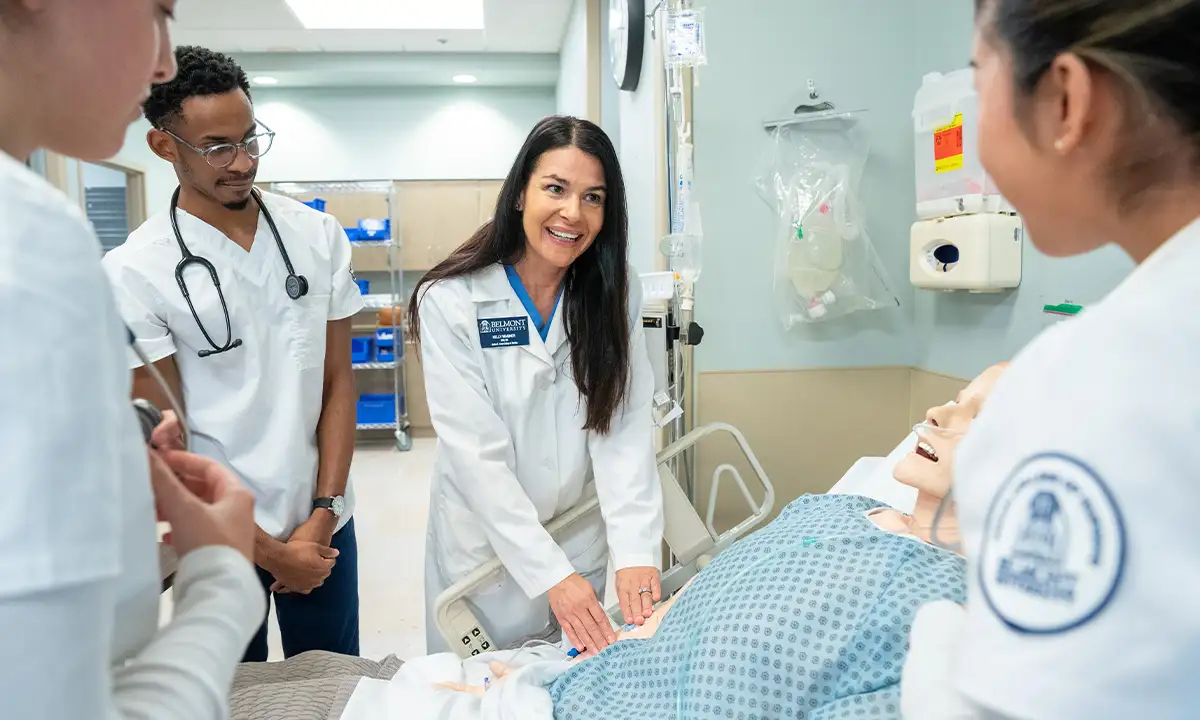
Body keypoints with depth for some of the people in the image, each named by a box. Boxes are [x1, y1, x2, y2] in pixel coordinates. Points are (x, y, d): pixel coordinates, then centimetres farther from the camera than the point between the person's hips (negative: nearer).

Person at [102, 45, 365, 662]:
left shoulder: (318, 235, -1)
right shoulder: (134, 272, -11)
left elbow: (338, 381, 1)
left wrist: (322, 514, -5)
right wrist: (271, 553, -8)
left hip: (322, 523, 3)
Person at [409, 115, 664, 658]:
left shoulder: (615, 293, -8)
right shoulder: (451, 300, -18)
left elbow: (625, 427, -15)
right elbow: (476, 452, -21)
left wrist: (636, 550, -26)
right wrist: (549, 574, -26)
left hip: (582, 537, 3)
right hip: (487, 542, -3)